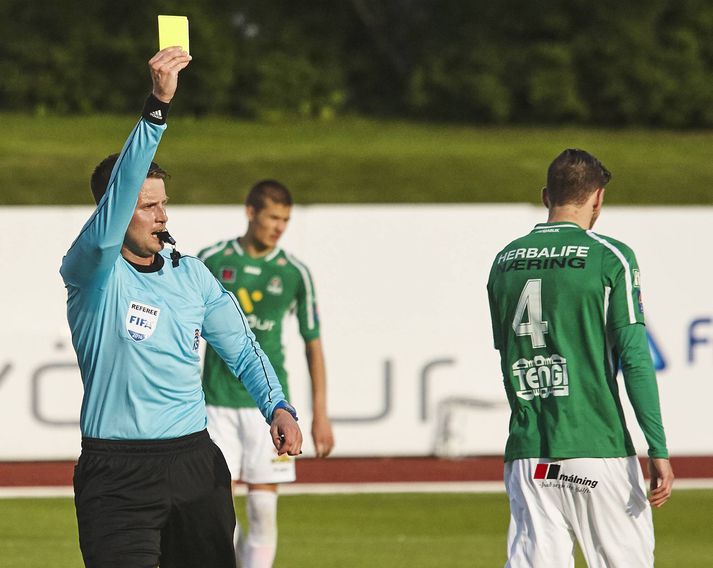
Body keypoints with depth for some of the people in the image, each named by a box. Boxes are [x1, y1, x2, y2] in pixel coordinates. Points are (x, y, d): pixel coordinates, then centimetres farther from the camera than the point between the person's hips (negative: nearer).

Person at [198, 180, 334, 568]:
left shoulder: (295, 273, 2)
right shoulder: (212, 260, 1)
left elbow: (312, 344, 8)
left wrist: (320, 414, 5)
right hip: (219, 400, 0)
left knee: (263, 506, -2)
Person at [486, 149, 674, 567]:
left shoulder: (505, 261, 10)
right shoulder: (610, 257, -4)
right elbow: (634, 358, -9)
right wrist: (658, 450, -9)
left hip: (526, 452, 4)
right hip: (596, 448, -4)